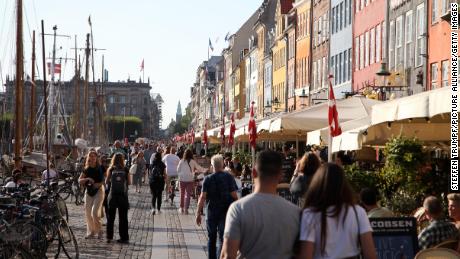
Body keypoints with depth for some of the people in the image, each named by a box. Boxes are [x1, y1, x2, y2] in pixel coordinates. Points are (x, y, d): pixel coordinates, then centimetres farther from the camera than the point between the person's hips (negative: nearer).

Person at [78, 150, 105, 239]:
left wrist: (99, 184, -18)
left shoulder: (100, 169, -5)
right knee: (88, 213, 4)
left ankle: (99, 231, 0)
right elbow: (79, 180, -2)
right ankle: (91, 232, 17)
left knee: (95, 212, -15)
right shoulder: (86, 169, 5)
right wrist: (87, 179, -19)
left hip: (98, 191, -4)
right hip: (89, 192, 5)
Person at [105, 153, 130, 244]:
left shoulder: (111, 169, -2)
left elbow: (106, 182, 0)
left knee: (111, 217, 11)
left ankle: (109, 237, 12)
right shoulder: (125, 170, -3)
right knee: (123, 217, 6)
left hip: (113, 195, 0)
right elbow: (129, 182, 1)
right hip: (123, 195, 0)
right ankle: (124, 238, 7)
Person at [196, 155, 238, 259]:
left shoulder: (208, 179, -6)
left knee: (211, 238, 16)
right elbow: (234, 196, -6)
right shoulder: (229, 177, -6)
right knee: (222, 238, 1)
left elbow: (203, 197, -10)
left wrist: (198, 213, -5)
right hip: (225, 212, -1)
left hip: (211, 212, 1)